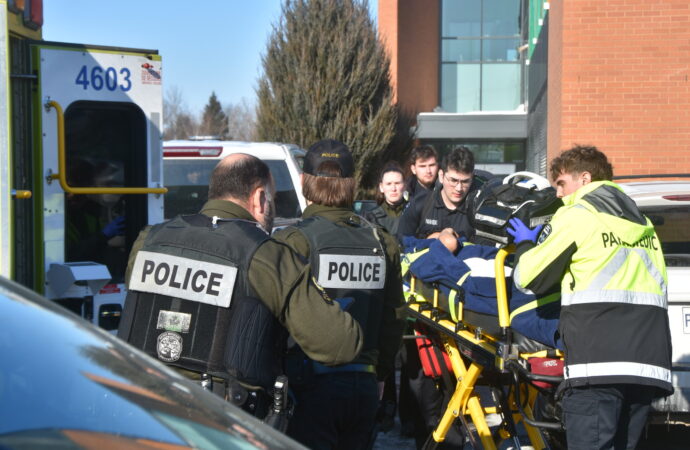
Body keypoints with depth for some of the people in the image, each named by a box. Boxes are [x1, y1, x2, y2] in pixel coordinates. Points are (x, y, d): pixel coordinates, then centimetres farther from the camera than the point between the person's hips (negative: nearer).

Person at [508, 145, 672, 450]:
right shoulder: (643, 222, 23)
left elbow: (529, 278, 3)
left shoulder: (576, 216, 2)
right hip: (649, 365, 7)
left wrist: (525, 244, 25)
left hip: (598, 362, -7)